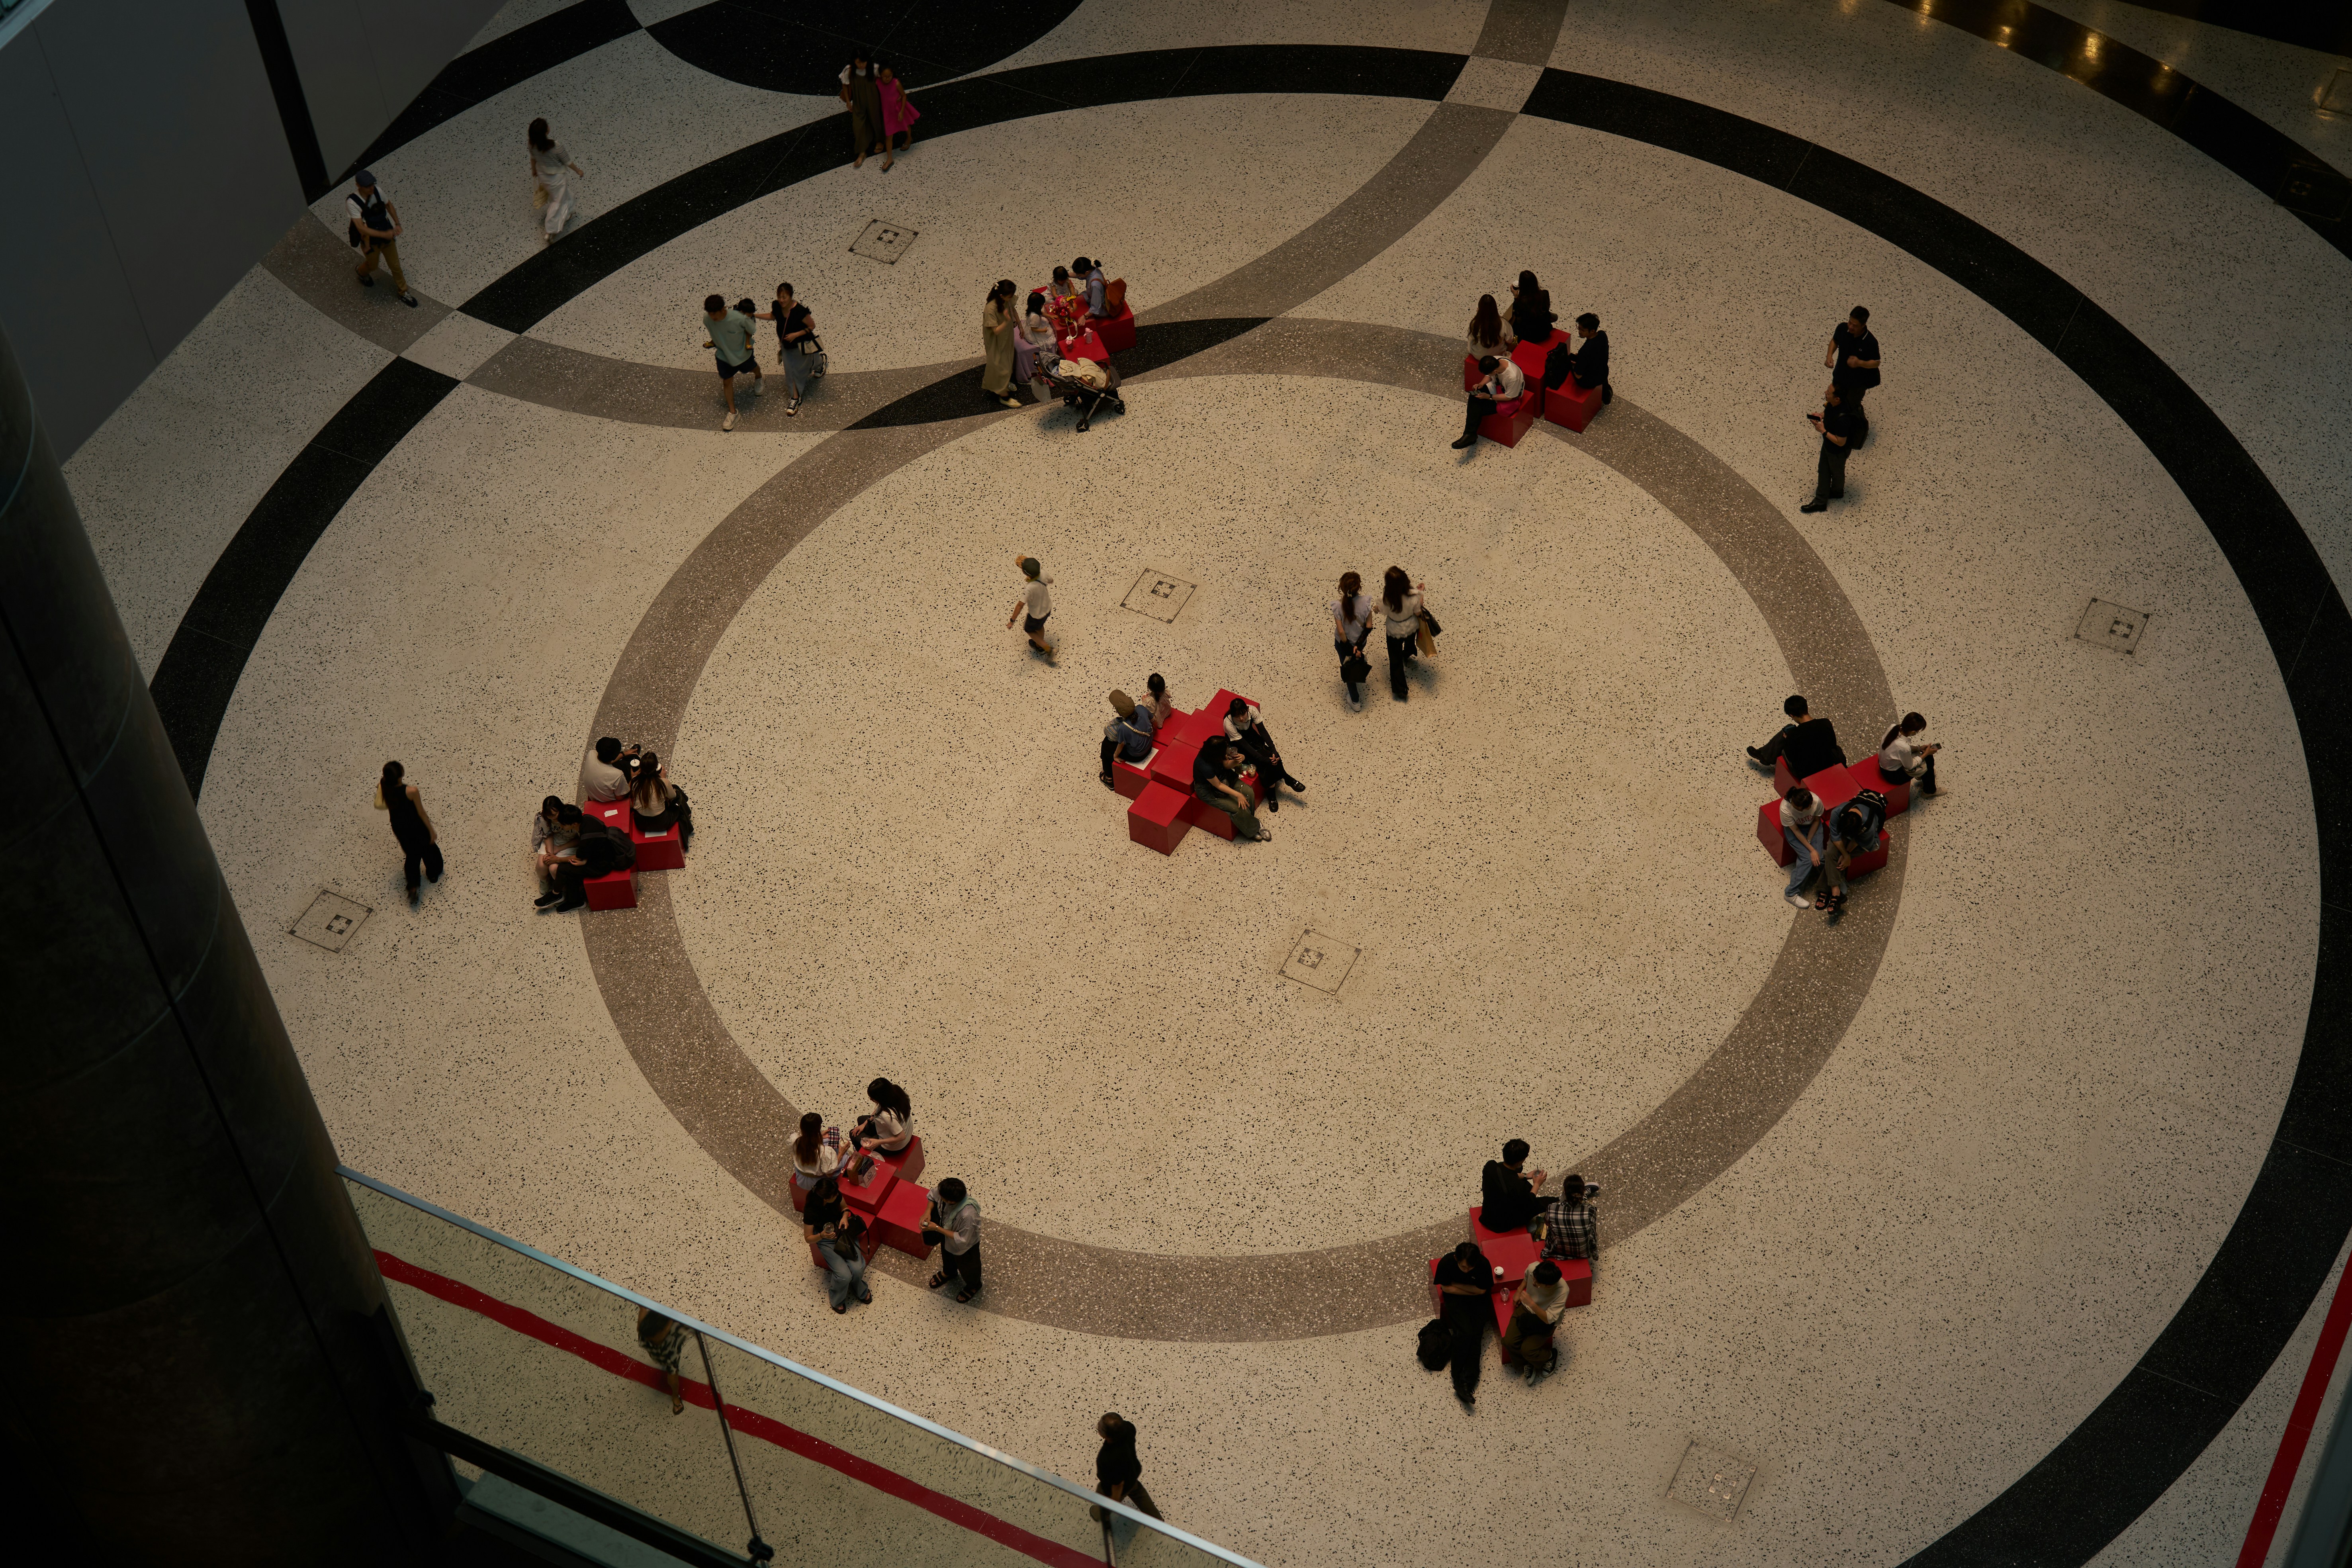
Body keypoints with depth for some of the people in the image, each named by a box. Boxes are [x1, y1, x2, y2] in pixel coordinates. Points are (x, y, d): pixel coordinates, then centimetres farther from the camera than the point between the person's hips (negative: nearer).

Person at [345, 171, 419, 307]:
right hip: (370, 241, -3)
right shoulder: (352, 203, -32)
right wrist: (384, 234, -38)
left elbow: (389, 206, 4)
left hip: (387, 236, 3)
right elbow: (361, 228, -34)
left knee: (395, 265, 15)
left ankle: (403, 293, 37)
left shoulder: (378, 191, -18)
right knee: (372, 266, 24)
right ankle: (362, 272, 60)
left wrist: (397, 224, -5)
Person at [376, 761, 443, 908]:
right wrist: (432, 831, -9)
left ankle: (412, 888, 16)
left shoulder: (383, 787, -25)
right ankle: (433, 874, 51)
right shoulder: (411, 791, -35)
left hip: (399, 828, 4)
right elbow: (421, 813, -23)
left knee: (411, 855, 25)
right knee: (428, 848, 27)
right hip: (417, 827, -4)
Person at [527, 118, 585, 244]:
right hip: (557, 177, -6)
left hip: (542, 175, 6)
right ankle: (551, 232, 18)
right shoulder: (555, 146, -38)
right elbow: (568, 162, -21)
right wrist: (579, 172, -2)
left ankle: (565, 216, 59)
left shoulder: (532, 144, -22)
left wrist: (534, 170, 21)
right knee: (558, 202, 15)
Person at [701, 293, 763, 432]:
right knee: (727, 382, 9)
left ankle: (759, 378, 67)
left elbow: (750, 330, -16)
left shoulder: (740, 319, -39)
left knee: (751, 367, 30)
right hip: (723, 354, 1)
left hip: (742, 352, -1)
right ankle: (732, 412, 26)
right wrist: (713, 342, -15)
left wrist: (748, 342, -24)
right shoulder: (707, 320, -28)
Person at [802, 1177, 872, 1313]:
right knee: (844, 1275, -18)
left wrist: (845, 1216, -17)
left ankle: (860, 1290, 21)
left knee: (858, 1268, -14)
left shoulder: (836, 1195, -20)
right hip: (826, 1241, -4)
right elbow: (809, 1239, -17)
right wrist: (822, 1236, -37)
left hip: (843, 1231, 4)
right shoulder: (810, 1211, -31)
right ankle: (837, 1299, 15)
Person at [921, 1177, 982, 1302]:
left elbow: (962, 1240, -34)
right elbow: (933, 1197, -7)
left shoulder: (968, 1215, -49)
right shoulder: (946, 1191, -31)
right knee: (947, 1255, 37)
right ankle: (949, 1273, 70)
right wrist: (928, 1212, -25)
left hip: (964, 1247, -6)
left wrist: (937, 1229, -33)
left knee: (967, 1267, 27)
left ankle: (973, 1286, 60)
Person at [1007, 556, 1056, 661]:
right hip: (1048, 608, 6)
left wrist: (1012, 621, -32)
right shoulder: (1042, 574, -25)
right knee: (1039, 626, 35)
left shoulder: (1029, 588, -43)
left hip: (1037, 615, -6)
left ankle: (1048, 649, 26)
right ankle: (1039, 646, 60)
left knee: (1029, 629, 26)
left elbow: (1020, 605, -41)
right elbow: (1051, 580, -1)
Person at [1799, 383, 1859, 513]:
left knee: (1836, 472, 23)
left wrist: (1823, 431, -31)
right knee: (1823, 470, 20)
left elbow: (1841, 442, -32)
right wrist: (1821, 416, -12)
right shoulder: (1833, 404, -20)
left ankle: (1837, 492, 53)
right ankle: (1820, 502, 36)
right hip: (1828, 445, 8)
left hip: (1838, 451, -8)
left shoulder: (1843, 419, -44)